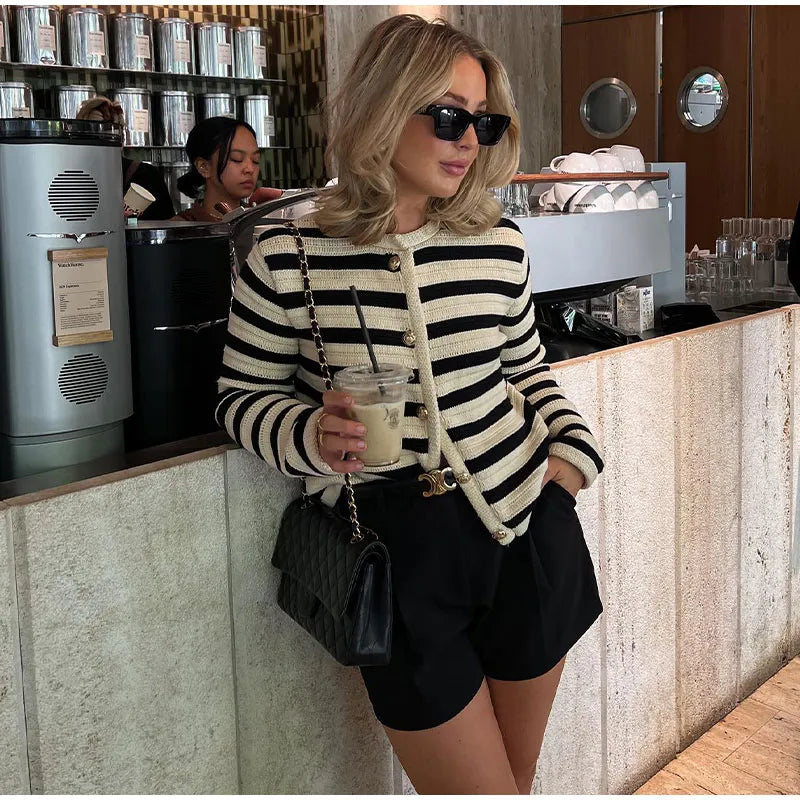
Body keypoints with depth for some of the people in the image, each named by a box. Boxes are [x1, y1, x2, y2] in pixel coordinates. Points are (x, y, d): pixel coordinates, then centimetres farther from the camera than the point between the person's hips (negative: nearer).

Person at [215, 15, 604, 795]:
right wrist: (311, 437, -19)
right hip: (402, 554, -4)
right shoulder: (289, 257, -11)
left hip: (527, 527, 4)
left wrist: (573, 450, 1)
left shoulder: (500, 245, 1)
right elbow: (243, 395, 0)